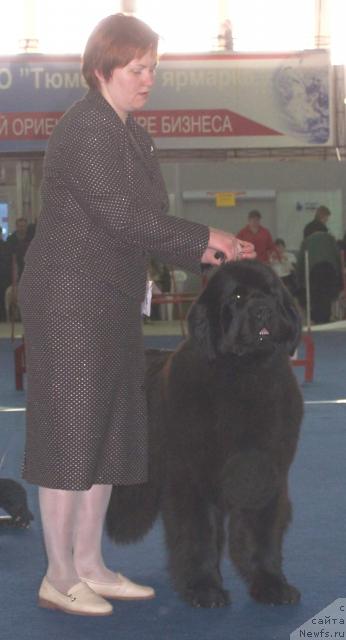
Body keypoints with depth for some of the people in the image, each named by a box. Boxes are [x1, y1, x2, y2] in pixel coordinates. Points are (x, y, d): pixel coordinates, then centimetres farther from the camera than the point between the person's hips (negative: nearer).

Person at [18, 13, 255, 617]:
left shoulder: (132, 135, 15)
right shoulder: (83, 131, -15)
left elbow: (150, 220, 14)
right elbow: (123, 216, -21)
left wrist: (202, 252, -1)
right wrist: (204, 239, -14)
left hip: (112, 306, 10)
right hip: (69, 301, -10)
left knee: (107, 436, 12)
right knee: (69, 436, -3)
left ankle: (89, 565, 22)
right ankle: (59, 577, 6)